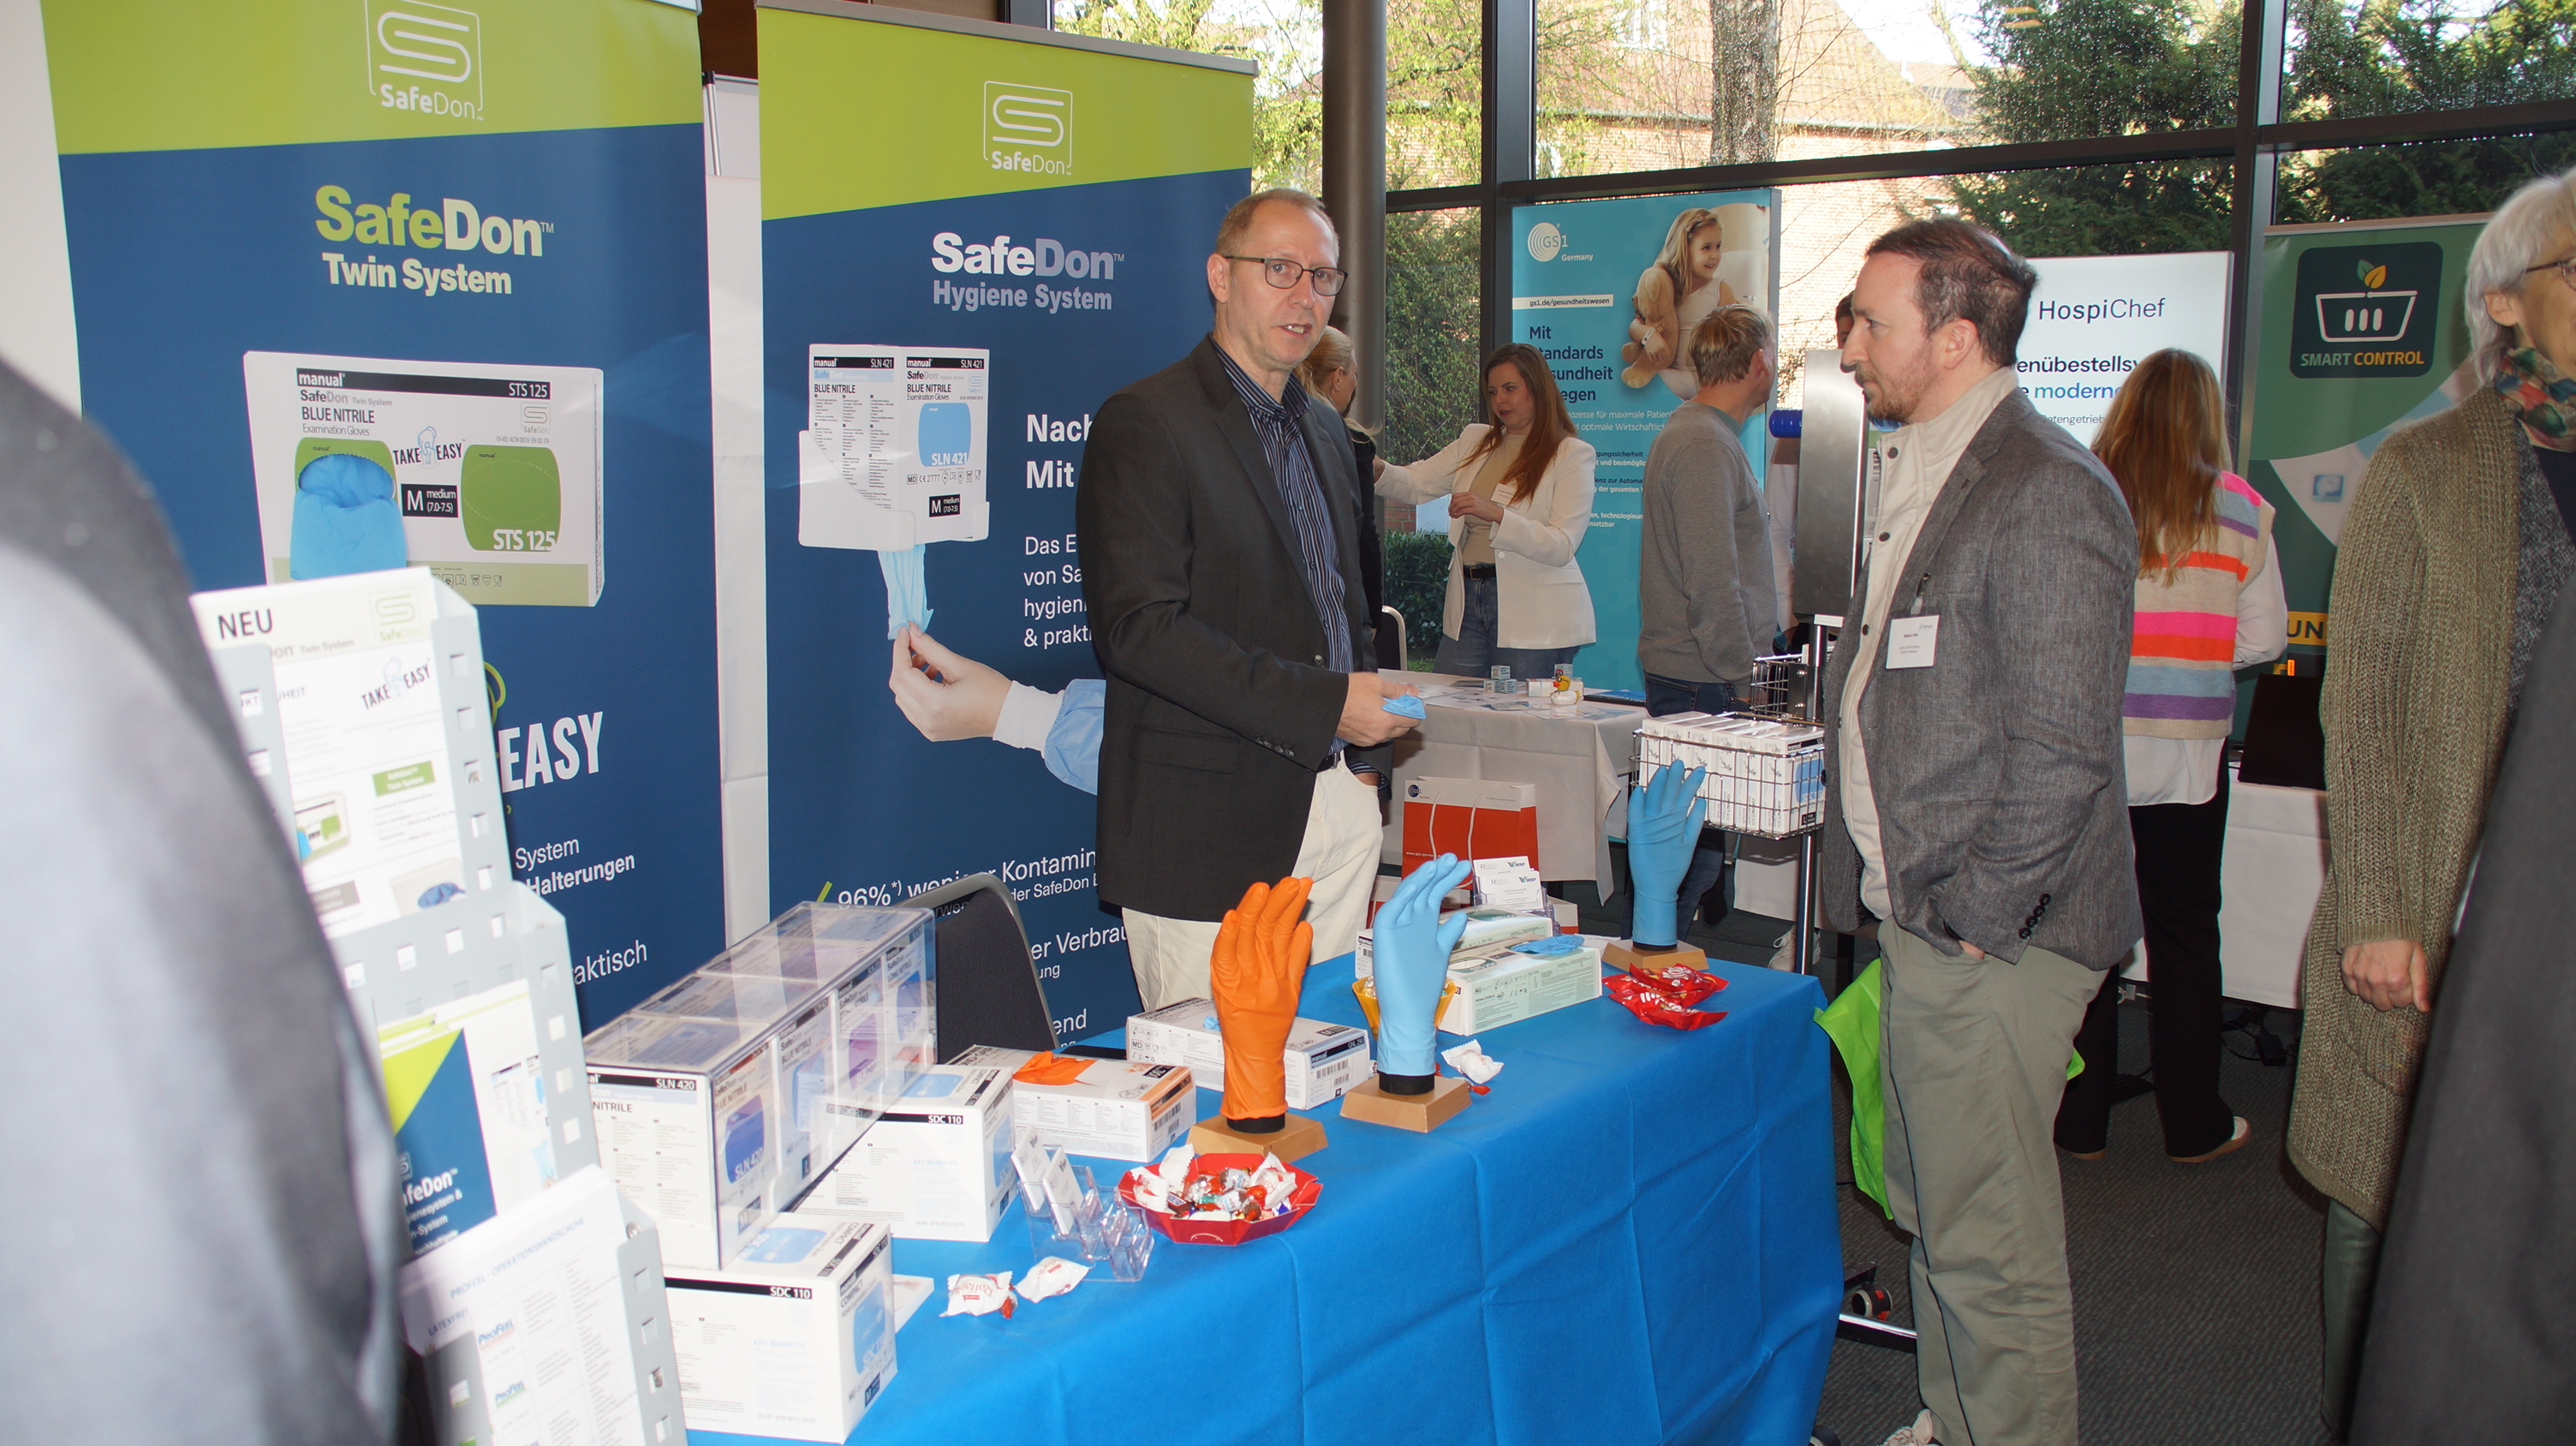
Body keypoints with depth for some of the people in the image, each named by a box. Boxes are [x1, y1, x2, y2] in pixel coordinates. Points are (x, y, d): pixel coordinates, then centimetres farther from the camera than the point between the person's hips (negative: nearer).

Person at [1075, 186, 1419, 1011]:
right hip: (1208, 829, -7)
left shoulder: (1325, 431, 18)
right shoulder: (1144, 423, -9)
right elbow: (1138, 626, -18)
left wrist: (1366, 752, 11)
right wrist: (1323, 705, -20)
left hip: (1336, 809, 7)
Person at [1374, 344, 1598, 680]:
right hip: (1467, 604, 5)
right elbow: (1415, 484, 8)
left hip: (1533, 615, -5)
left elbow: (1562, 547, -14)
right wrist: (1376, 470, -14)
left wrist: (1495, 513, -27)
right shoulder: (1475, 441, 16)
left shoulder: (1573, 455, -3)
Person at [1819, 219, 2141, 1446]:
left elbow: (2062, 750, -21)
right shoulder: (1920, 476, 14)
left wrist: (1972, 917, -16)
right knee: (1933, 1211, 21)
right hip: (1918, 918, 10)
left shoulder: (2048, 494, -17)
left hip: (1987, 940, -10)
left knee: (1988, 1242, 0)